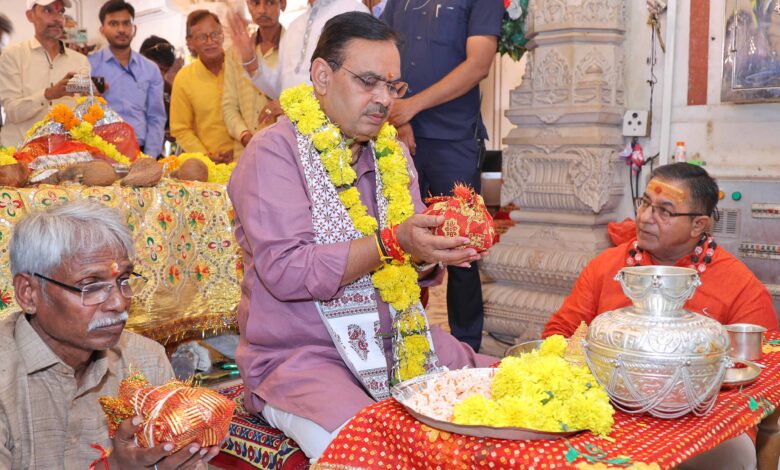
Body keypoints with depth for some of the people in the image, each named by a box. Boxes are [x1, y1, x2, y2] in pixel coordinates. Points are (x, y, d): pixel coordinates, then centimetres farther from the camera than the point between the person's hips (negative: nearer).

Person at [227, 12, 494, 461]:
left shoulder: (391, 152, 10)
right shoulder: (275, 151, -10)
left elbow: (414, 267, 11)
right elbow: (284, 270, -21)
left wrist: (430, 253, -13)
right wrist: (391, 243, -28)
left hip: (399, 340, 7)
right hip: (300, 355, -6)